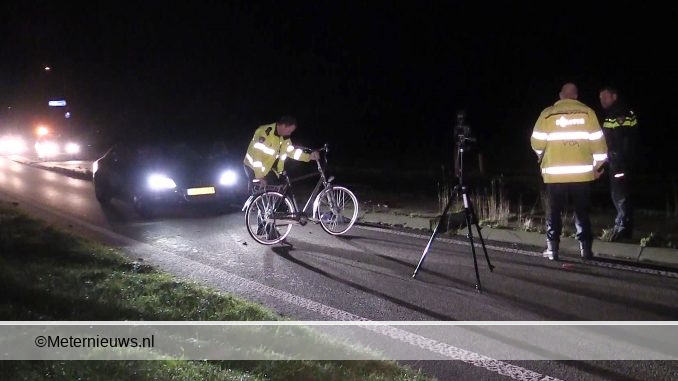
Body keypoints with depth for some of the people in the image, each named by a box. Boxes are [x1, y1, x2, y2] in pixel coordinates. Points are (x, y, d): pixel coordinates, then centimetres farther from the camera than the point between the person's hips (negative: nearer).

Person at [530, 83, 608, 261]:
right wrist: (598, 165, 13)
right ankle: (586, 248, 8)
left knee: (554, 211, 8)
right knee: (582, 211, 10)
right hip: (582, 172, 1)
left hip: (555, 172, -1)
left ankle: (552, 249, 6)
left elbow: (537, 142, 0)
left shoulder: (548, 113, -1)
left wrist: (542, 157, 20)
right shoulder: (587, 112, 1)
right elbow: (597, 140, 2)